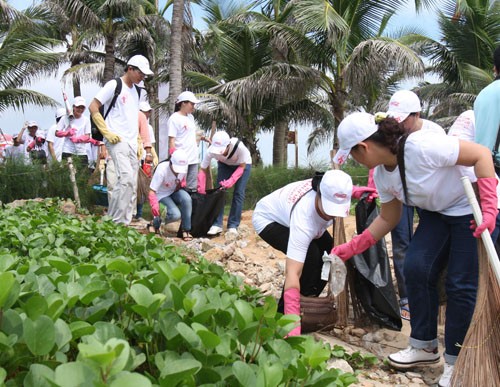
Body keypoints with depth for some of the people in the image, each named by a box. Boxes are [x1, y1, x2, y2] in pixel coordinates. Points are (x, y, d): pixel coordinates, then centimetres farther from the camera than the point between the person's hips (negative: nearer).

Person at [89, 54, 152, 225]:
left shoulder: (138, 91, 16)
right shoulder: (114, 85, -5)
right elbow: (93, 107, -8)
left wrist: (137, 138, 14)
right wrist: (107, 132, -13)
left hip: (132, 142, 8)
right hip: (117, 141, -8)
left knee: (132, 184, 6)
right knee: (126, 178, -20)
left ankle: (125, 222, 14)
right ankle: (113, 221, -12)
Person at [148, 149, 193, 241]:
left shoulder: (184, 167, -15)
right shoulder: (162, 169, -29)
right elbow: (152, 191, -30)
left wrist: (181, 185, -14)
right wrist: (154, 205, -47)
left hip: (175, 191, 4)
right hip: (162, 195, -4)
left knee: (187, 199, -30)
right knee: (175, 215, -28)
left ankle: (186, 230, -15)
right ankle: (155, 222, 4)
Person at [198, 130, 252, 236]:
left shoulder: (239, 147, -42)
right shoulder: (211, 151, -34)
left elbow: (241, 167, -27)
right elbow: (203, 170, -23)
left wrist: (231, 181, -40)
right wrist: (201, 190, -28)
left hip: (243, 164, -2)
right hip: (224, 164, 2)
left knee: (238, 193, -9)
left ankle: (233, 226, -2)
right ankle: (217, 224, -4)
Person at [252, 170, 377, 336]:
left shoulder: (331, 188, -29)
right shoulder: (303, 221, -46)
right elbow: (292, 273, -50)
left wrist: (354, 191, -20)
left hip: (287, 211, 8)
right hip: (268, 219, -7)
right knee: (309, 255, -28)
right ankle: (284, 313, -13)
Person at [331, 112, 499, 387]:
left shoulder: (421, 146, -33)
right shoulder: (382, 174, -6)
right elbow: (388, 219, 5)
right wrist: (351, 248, 3)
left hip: (476, 210, -7)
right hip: (438, 212, 7)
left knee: (461, 284, -8)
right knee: (416, 268, -5)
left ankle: (456, 362, 9)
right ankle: (424, 346, 12)